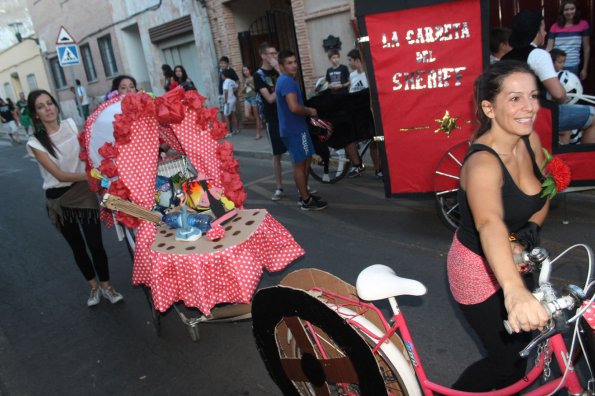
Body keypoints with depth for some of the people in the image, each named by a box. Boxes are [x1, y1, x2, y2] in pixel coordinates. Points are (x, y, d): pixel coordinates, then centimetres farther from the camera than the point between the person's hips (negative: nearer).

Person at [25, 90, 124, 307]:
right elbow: (60, 175, -19)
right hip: (58, 198, -1)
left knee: (95, 243, -1)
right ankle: (94, 286, 33)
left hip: (83, 191, 1)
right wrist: (90, 175, -29)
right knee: (77, 246, 14)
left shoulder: (71, 124, -4)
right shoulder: (36, 142, -14)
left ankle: (106, 286, 20)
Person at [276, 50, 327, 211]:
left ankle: (304, 194, 27)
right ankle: (306, 200, 6)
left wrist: (307, 111, 13)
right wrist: (310, 111, -12)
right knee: (300, 164, -3)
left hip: (293, 127, 10)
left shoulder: (283, 80, 16)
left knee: (305, 161, 18)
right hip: (295, 129, -10)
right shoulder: (288, 81, -18)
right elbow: (294, 107, -30)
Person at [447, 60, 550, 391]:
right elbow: (489, 224, -52)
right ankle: (460, 391, 29)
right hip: (478, 269, -7)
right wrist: (515, 291, -68)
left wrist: (526, 234, -14)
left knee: (527, 338, 21)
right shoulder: (483, 163, -33)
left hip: (508, 261, 7)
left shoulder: (530, 141, -8)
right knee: (511, 362, 2)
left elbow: (542, 199, 6)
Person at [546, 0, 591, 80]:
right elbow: (549, 48, 4)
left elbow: (586, 48, 7)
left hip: (573, 66, -1)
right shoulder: (555, 27, 6)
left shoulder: (583, 24, 3)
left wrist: (585, 68, 6)